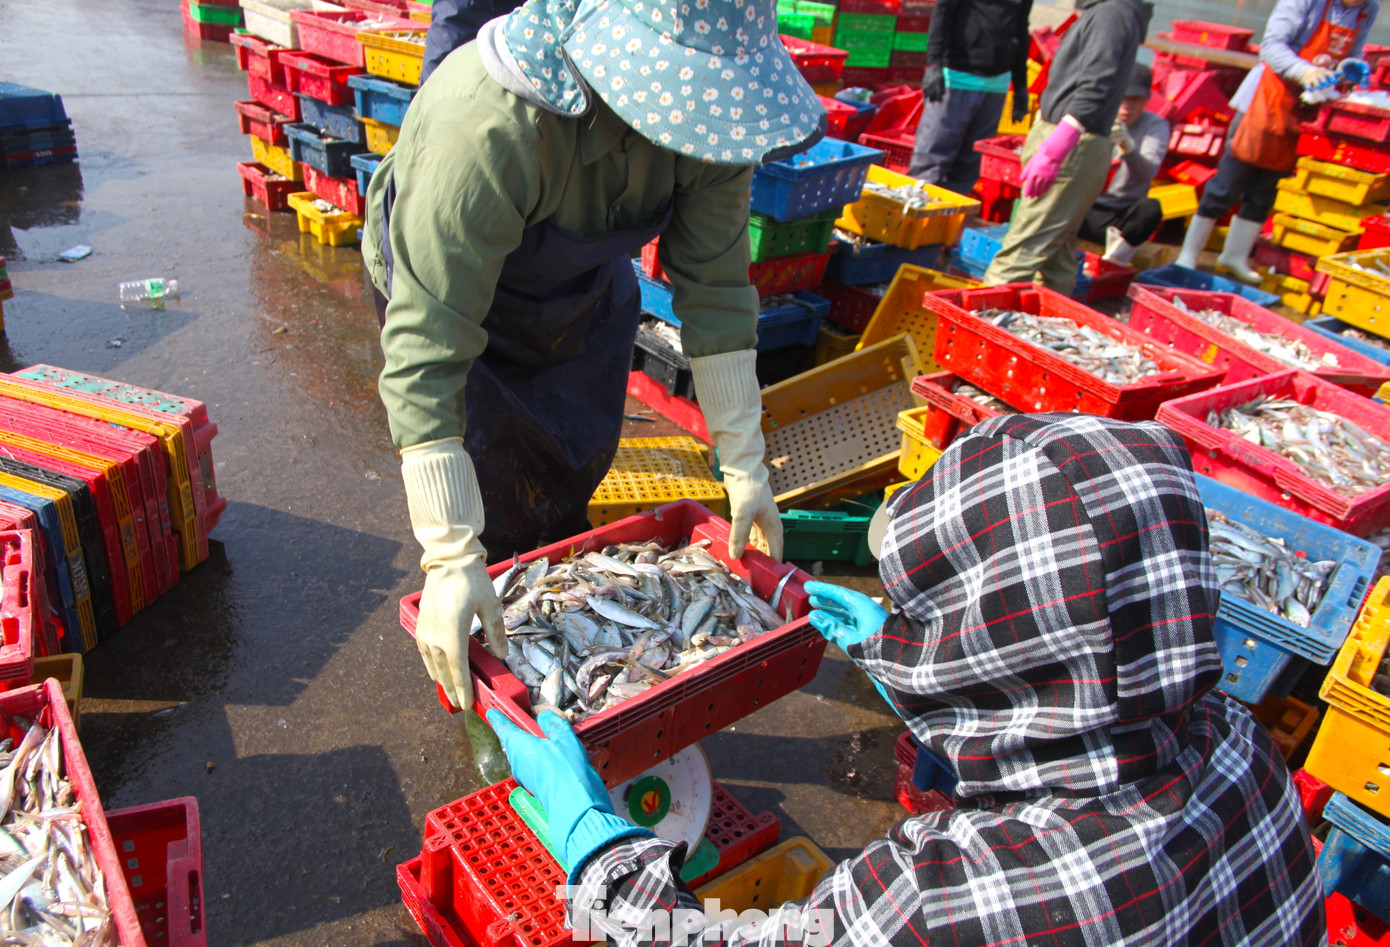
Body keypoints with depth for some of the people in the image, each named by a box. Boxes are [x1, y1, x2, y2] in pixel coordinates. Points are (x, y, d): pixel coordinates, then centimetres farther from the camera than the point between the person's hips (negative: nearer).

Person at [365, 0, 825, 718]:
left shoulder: (701, 112, -27)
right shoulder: (489, 127, -44)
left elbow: (715, 289, -17)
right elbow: (426, 349, -44)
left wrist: (745, 469, -16)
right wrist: (451, 557, -45)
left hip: (585, 289, 5)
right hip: (443, 276, -4)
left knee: (571, 486, 12)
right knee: (494, 516, -2)